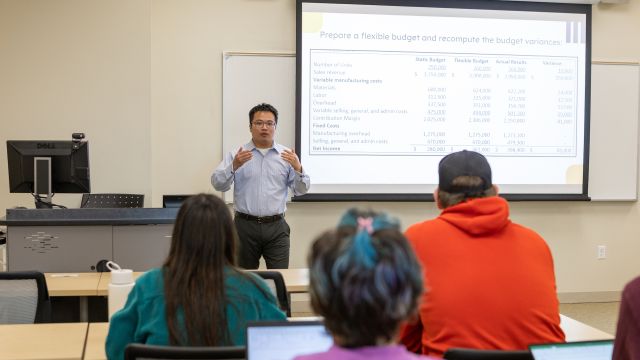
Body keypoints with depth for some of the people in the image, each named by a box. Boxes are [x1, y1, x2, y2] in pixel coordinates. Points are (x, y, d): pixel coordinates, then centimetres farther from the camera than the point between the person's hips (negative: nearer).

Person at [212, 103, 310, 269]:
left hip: (276, 227, 0)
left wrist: (298, 168, -15)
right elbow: (218, 184, -4)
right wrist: (234, 166, -21)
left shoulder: (287, 155, 6)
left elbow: (301, 190, 4)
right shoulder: (237, 154, 3)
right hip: (245, 226, 0)